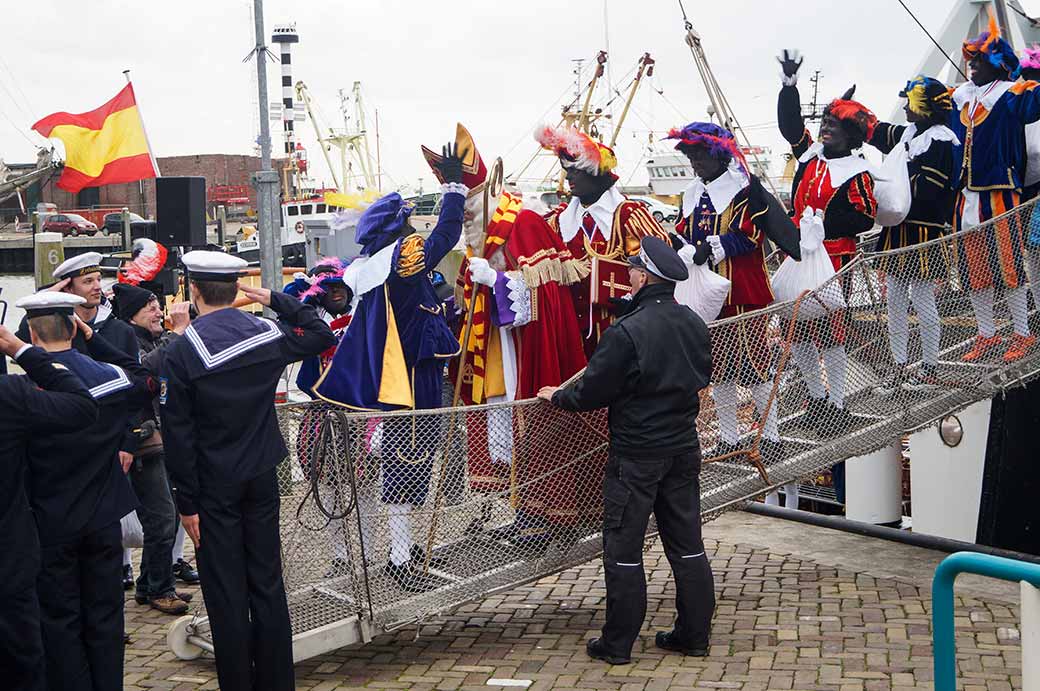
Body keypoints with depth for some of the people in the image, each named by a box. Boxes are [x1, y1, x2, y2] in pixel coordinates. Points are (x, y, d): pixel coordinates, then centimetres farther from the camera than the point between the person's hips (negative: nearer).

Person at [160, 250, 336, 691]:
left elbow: (178, 435, -13)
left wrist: (186, 502, -8)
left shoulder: (180, 353, -13)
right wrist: (277, 300, 14)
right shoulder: (269, 334, -2)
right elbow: (321, 335, 19)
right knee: (267, 584, 11)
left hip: (214, 487, -4)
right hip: (262, 479, 4)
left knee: (226, 592, 4)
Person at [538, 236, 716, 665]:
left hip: (636, 456, -7)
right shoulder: (693, 324, 2)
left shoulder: (626, 332, -21)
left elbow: (592, 392, -14)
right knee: (686, 545, 13)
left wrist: (556, 397, 5)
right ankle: (694, 634, 21)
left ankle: (618, 643, 11)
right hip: (684, 449, 7)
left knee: (623, 549, 3)